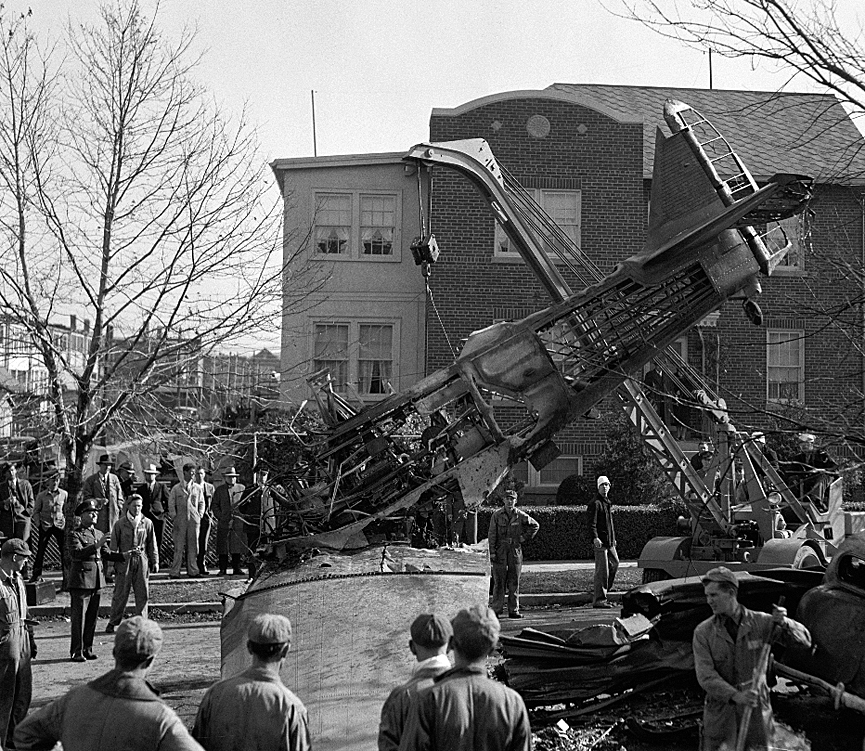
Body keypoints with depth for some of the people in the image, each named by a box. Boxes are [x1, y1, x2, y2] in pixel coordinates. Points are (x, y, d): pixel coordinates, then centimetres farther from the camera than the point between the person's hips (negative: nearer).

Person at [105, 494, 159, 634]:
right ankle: (113, 622, 10)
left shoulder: (147, 523, 4)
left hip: (142, 561, 2)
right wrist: (112, 564, 0)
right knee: (121, 593, 0)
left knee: (142, 593, 4)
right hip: (124, 561, -2)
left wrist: (155, 561, 8)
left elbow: (152, 544, 10)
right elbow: (114, 545, 2)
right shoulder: (120, 524, -1)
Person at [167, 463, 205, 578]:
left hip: (194, 521, 2)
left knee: (193, 546, 4)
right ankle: (175, 572, 0)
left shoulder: (198, 488, 9)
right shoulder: (176, 489, 4)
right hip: (180, 521, -2)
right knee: (179, 547, -3)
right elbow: (171, 504, 5)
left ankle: (192, 570, 11)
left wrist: (199, 516, 4)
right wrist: (174, 518, -3)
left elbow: (201, 503, 14)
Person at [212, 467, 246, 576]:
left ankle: (237, 568, 7)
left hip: (238, 522, 1)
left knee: (237, 546, 0)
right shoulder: (219, 490, 11)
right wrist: (221, 517, -4)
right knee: (223, 546, -2)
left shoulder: (242, 488, 12)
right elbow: (215, 506, 8)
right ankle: (223, 569, 2)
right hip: (223, 522, 0)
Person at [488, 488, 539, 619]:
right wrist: (492, 552, -9)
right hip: (500, 551, -2)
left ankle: (514, 610, 10)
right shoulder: (496, 515, -2)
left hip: (515, 551, 2)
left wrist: (525, 537, 6)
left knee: (514, 582, 5)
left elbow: (535, 525, 16)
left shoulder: (520, 515, 3)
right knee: (499, 582, -2)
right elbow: (492, 534, -2)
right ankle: (496, 610, 1)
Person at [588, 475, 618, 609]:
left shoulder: (608, 502, 18)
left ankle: (603, 591, 21)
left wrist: (613, 538, 28)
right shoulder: (595, 503, -10)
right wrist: (595, 538, -30)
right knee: (602, 570, -8)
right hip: (600, 541, -9)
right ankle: (599, 599, -5)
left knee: (615, 564, 10)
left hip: (609, 541, 9)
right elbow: (592, 523, -19)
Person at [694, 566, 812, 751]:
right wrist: (735, 696, -27)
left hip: (756, 708, 0)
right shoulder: (703, 632, -4)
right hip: (719, 713, 0)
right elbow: (705, 675, -12)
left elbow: (805, 640, 2)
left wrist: (784, 623, -18)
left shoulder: (760, 623, -3)